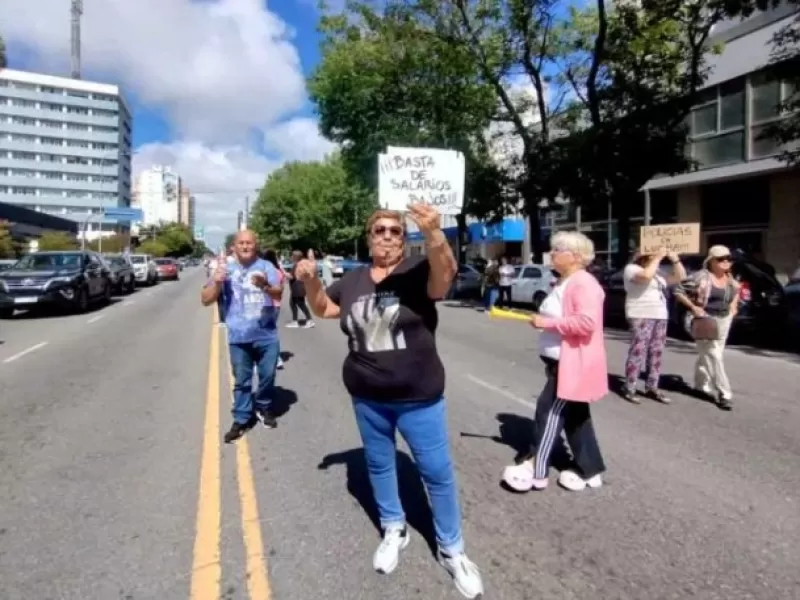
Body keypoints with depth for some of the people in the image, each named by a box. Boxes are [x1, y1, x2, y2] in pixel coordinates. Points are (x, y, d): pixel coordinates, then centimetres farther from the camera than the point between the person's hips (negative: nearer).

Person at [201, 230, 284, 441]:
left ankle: (264, 407, 36)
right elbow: (205, 300, 1)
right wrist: (216, 282, -18)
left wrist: (265, 286, -32)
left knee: (267, 376, 13)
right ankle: (241, 419, 21)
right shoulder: (225, 269, 3)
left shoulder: (266, 266, -1)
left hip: (267, 335, 0)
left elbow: (279, 294, -11)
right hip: (239, 337, 0)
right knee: (241, 380, 9)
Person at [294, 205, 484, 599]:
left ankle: (451, 550, 26)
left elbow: (445, 275, -33)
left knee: (437, 471, 6)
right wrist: (311, 281, -4)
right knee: (378, 463, 19)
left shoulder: (417, 271, -11)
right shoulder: (353, 280, 3)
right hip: (367, 396, 5)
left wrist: (434, 234, -52)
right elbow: (323, 309, 16)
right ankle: (394, 530, 42)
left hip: (418, 397, -4)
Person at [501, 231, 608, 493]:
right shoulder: (564, 283, 14)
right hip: (561, 362, 10)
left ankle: (536, 470, 8)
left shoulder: (584, 284, -18)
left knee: (549, 413, -4)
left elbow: (587, 323, -30)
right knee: (575, 416, 15)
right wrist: (543, 320, 9)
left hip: (573, 364, -10)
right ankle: (590, 471, 26)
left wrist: (548, 322, -25)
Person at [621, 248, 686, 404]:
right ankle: (629, 389, -6)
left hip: (660, 317, 8)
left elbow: (680, 277, 20)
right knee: (638, 352, -10)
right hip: (641, 316, -8)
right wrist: (657, 258, -13)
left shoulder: (658, 273, 20)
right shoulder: (632, 268, -3)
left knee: (656, 353, 7)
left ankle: (651, 388, 13)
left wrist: (675, 259, 9)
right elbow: (646, 275, -23)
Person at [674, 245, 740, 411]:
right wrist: (692, 307, -17)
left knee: (707, 355, 15)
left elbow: (736, 290, 29)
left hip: (724, 320, 7)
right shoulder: (701, 277, -15)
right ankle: (723, 393, -5)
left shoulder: (729, 278, 7)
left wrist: (733, 305, 12)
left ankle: (702, 384, 28)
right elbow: (678, 290, -13)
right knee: (714, 356, -9)